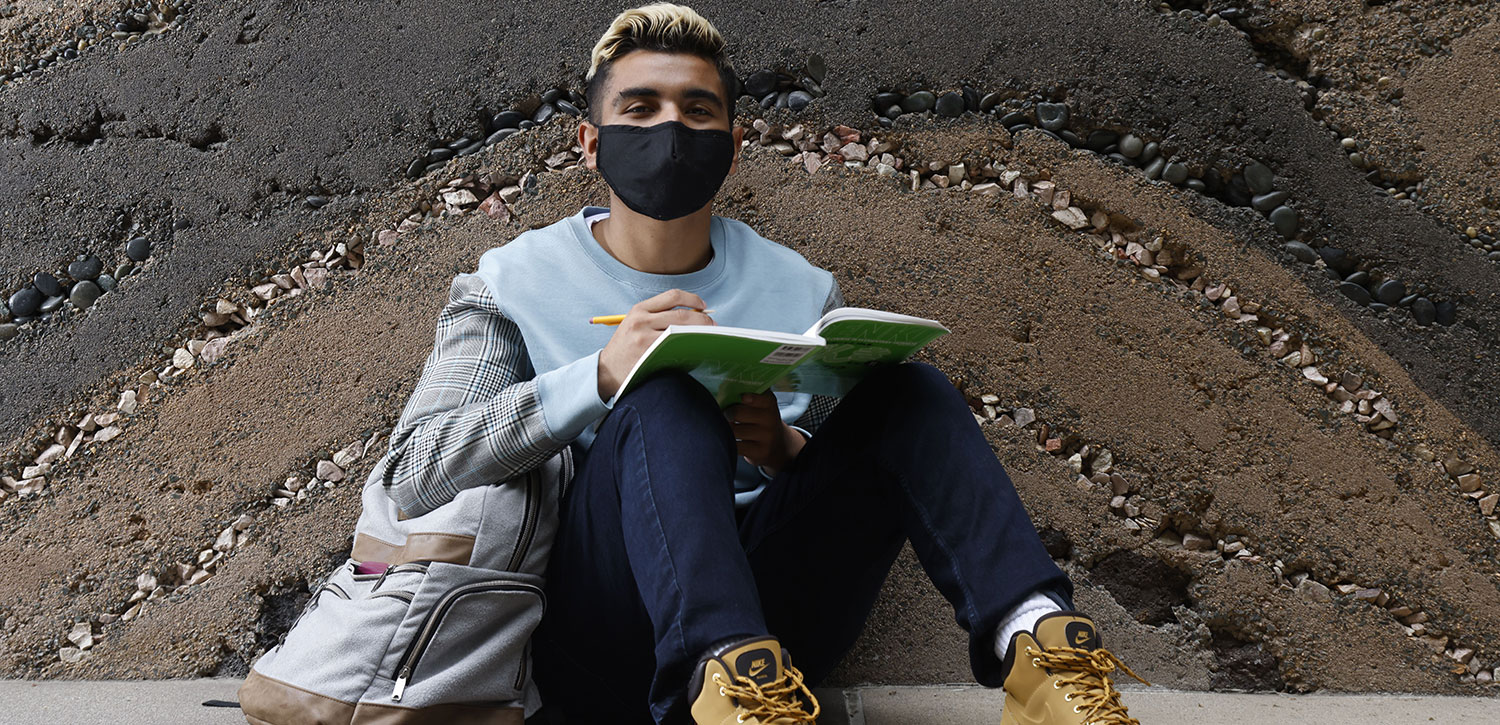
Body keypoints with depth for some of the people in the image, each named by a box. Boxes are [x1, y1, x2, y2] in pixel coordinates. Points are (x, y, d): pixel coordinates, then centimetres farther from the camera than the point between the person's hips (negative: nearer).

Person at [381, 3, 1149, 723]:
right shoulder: (511, 284, 5)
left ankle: (1033, 634, -32)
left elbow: (856, 481, 15)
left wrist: (787, 451, -10)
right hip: (603, 645, -3)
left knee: (906, 390, -14)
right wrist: (599, 376, -22)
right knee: (669, 395, -28)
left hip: (766, 614, 3)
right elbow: (412, 480, -8)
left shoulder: (803, 292, 13)